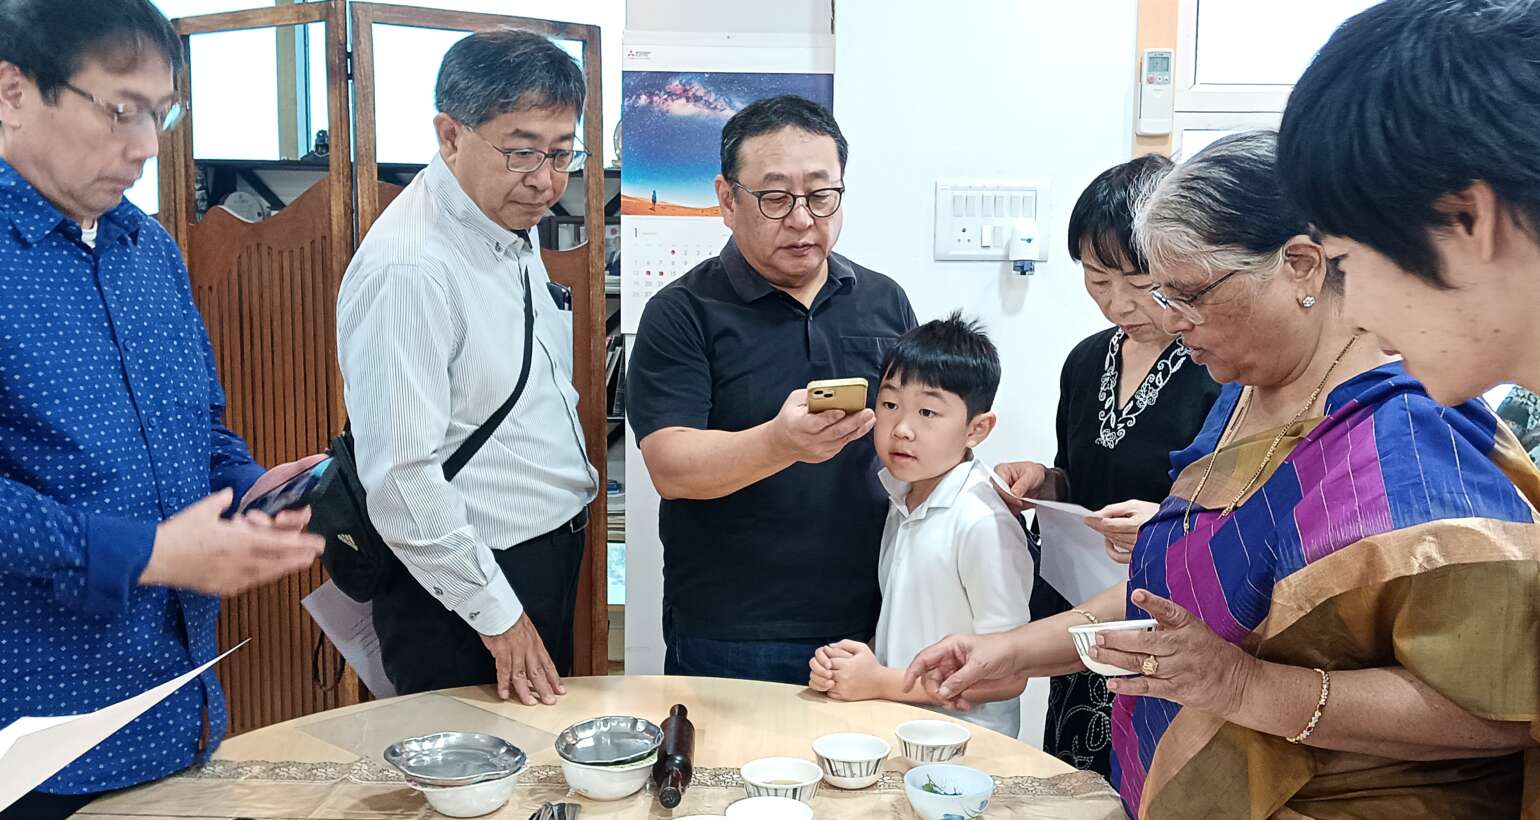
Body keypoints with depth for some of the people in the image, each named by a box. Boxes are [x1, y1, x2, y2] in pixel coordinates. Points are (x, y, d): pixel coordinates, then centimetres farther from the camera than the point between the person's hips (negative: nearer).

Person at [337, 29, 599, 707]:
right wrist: (497, 614, -19)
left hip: (553, 555, 9)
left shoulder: (515, 226, 5)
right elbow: (400, 476, -26)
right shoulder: (407, 270, -25)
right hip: (464, 591, -9)